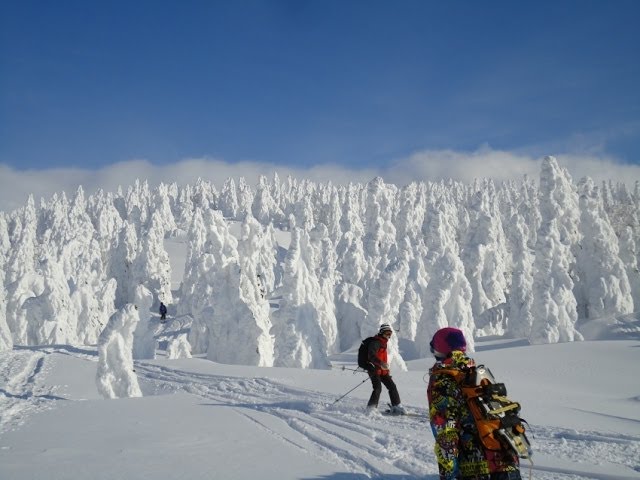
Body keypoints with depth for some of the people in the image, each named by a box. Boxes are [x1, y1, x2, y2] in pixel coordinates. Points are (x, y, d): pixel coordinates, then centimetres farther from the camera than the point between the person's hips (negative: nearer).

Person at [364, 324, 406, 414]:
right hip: (374, 369, -9)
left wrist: (386, 368, 31)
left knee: (392, 386, 6)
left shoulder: (383, 342, 17)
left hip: (382, 370, 9)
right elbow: (371, 356, -27)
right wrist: (381, 363, -41)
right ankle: (370, 409, -9)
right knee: (378, 388, -19)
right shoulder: (375, 342, -13)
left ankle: (396, 407, 15)